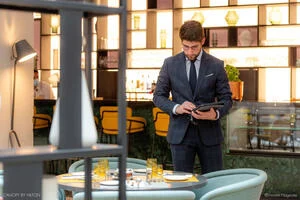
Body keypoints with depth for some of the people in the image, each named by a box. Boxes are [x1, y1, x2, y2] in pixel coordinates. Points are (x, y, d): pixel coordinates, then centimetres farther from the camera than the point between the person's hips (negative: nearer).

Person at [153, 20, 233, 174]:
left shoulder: (216, 65, 1)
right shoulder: (170, 64, 3)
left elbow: (226, 98, 4)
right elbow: (158, 96, 6)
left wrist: (216, 114, -18)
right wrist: (176, 108, -14)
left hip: (209, 133, 0)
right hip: (180, 133, 0)